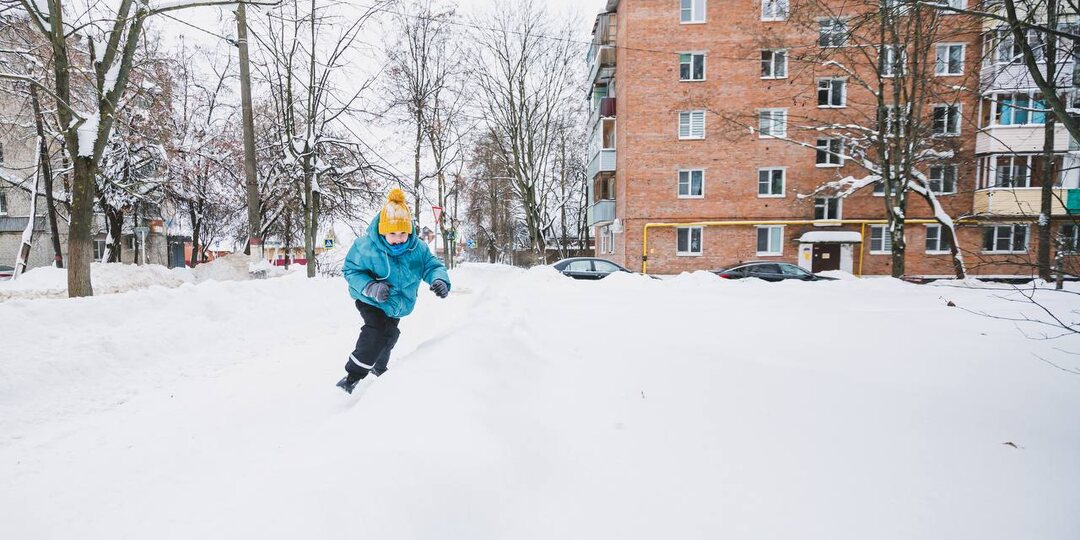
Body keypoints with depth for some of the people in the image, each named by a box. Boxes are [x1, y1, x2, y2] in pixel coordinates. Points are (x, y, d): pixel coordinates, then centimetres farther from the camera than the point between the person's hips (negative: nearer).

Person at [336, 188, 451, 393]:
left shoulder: (417, 248, -22)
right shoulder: (365, 247, -30)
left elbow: (433, 265, -15)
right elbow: (350, 270, -21)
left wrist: (440, 279, -40)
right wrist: (370, 287, -39)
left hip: (398, 304, 5)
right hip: (370, 301, -5)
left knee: (389, 336, 25)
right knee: (376, 331, -29)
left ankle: (379, 367, 56)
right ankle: (353, 375, -13)